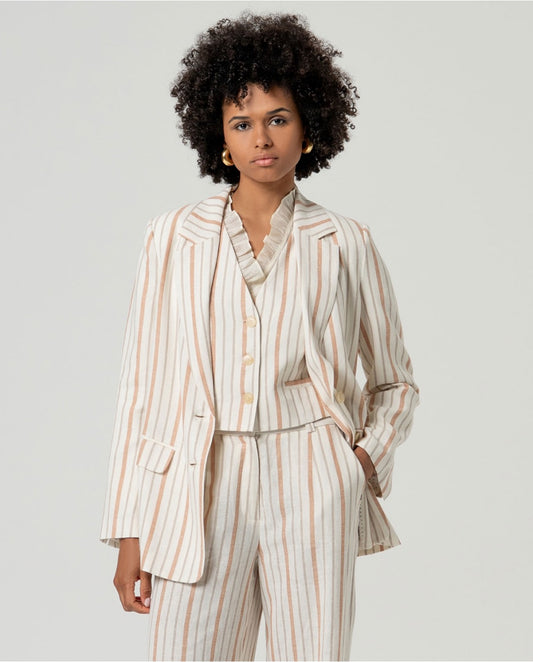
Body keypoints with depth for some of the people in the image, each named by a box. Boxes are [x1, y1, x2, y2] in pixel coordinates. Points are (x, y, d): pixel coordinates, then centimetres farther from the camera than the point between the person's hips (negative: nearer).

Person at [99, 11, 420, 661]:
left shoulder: (344, 244, 6)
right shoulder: (173, 237, 6)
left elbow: (395, 380, 18)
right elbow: (142, 385, 5)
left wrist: (371, 457, 0)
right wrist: (128, 533, 2)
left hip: (312, 492, 0)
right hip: (200, 488, 0)